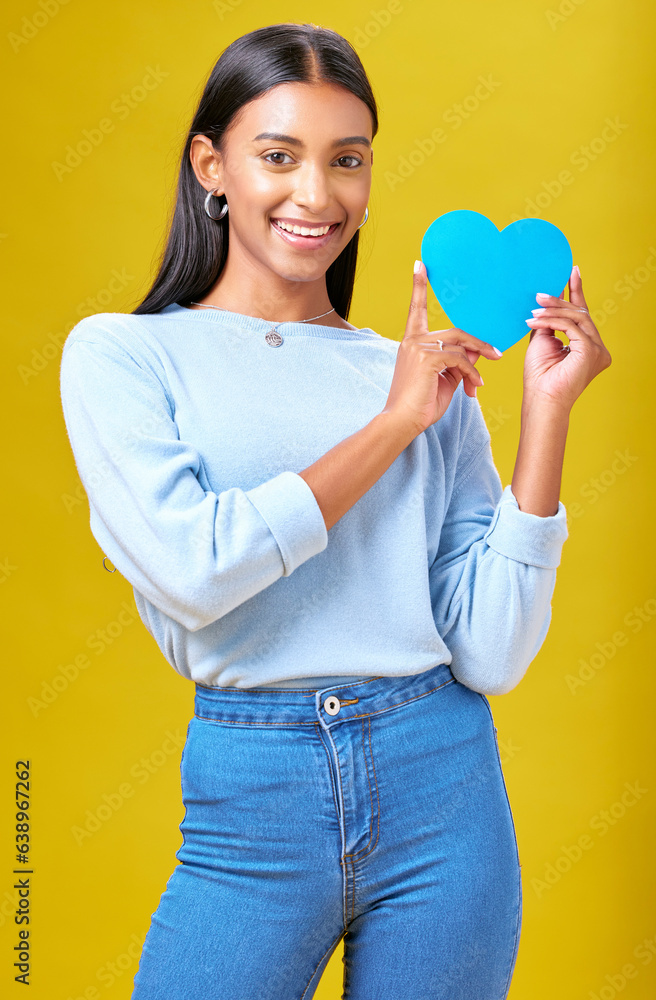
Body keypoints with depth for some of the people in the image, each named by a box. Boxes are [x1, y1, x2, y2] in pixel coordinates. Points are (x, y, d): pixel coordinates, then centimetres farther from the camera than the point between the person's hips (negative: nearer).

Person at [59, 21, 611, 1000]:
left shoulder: (430, 378, 4)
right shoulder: (120, 353, -1)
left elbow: (491, 656, -4)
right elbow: (194, 569, -17)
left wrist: (547, 412, -8)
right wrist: (393, 424, -10)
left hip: (443, 786, 3)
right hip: (253, 798, -2)